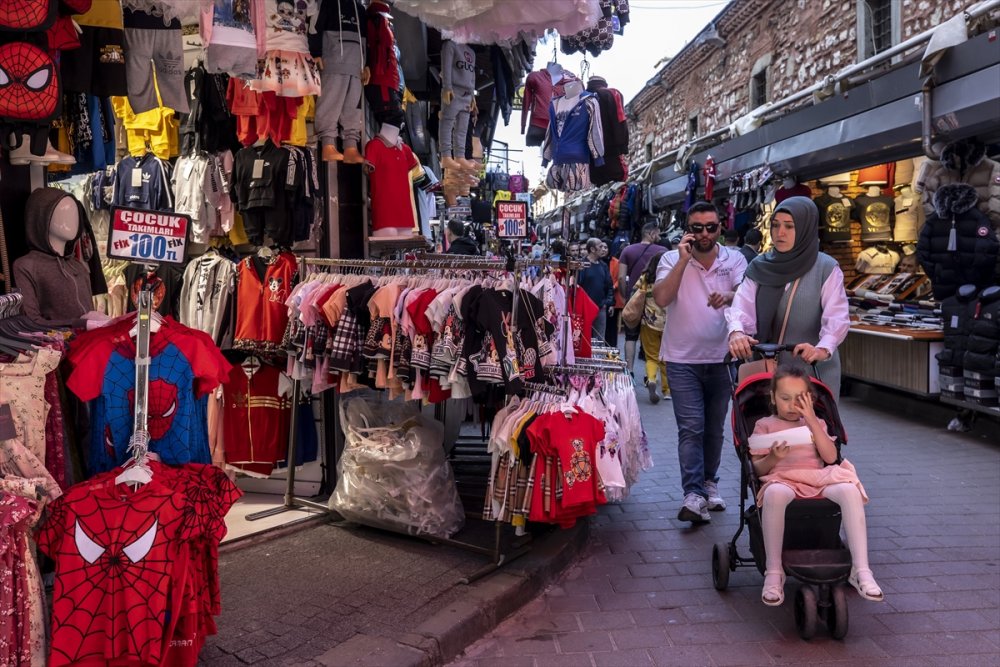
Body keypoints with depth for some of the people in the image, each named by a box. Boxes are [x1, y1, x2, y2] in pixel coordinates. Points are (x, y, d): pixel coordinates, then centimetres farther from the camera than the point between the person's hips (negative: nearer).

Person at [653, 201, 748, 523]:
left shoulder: (734, 259, 1)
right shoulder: (672, 259, -3)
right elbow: (661, 299, -18)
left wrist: (728, 297, -34)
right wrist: (683, 260, -22)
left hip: (721, 358, 3)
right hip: (683, 360, -3)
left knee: (715, 428, 15)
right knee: (691, 428, -10)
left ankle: (709, 483, 32)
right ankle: (694, 495, -11)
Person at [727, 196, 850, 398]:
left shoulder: (826, 269, -5)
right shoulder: (760, 267, 5)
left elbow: (837, 317, -14)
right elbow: (742, 306, -7)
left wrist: (823, 349, -33)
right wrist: (736, 332, -28)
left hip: (814, 369, -2)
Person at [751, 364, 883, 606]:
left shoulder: (815, 424, 23)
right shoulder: (765, 425, 16)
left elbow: (830, 457, 3)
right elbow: (758, 469, 7)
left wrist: (812, 420, -2)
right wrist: (773, 457, -15)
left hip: (819, 481, 3)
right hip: (783, 480, -3)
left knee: (850, 490, -31)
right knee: (774, 493, -41)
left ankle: (860, 570, -28)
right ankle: (773, 573, -33)